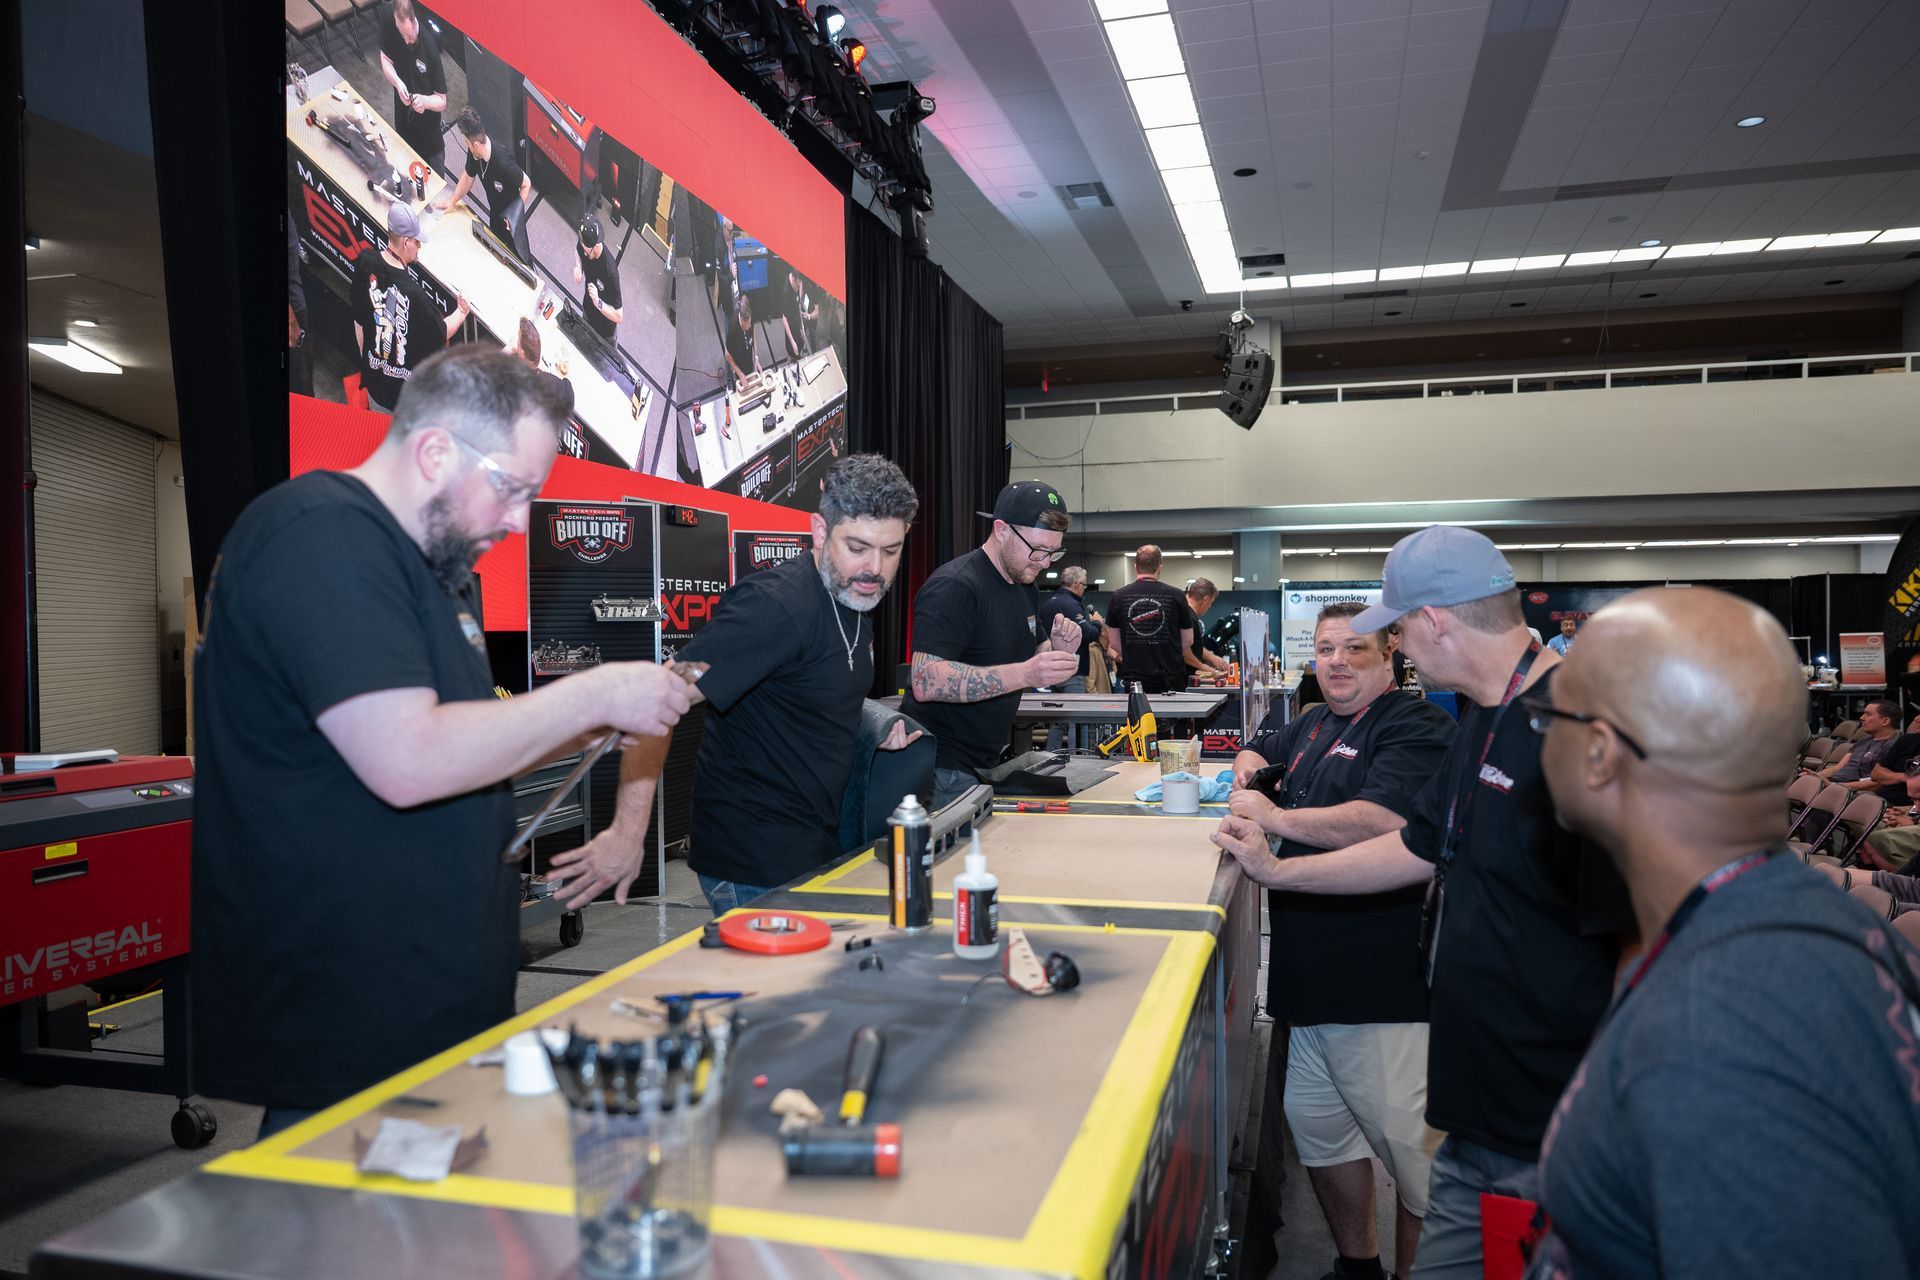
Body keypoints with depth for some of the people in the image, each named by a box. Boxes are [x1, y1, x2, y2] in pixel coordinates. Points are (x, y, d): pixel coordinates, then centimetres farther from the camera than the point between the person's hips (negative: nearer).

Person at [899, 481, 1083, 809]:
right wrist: (1024, 674, -34)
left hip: (984, 766, 9)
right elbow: (927, 682, -28)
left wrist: (1058, 650, -1)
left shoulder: (1023, 585, 11)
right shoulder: (954, 587, -18)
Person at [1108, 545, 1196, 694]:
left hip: (1134, 680, 1)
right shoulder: (1176, 596, -2)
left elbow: (1115, 643, 6)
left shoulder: (1118, 597, 0)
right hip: (1171, 678, -1)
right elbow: (1188, 641, 6)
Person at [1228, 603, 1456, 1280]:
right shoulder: (1315, 724, 16)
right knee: (1317, 1125, 18)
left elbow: (1387, 822, -27)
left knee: (1413, 1146, -1)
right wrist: (1247, 767, 11)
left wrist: (1273, 817, -17)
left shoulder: (1416, 727, -11)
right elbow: (1261, 749, 36)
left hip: (1384, 986, -9)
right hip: (1311, 973, 9)